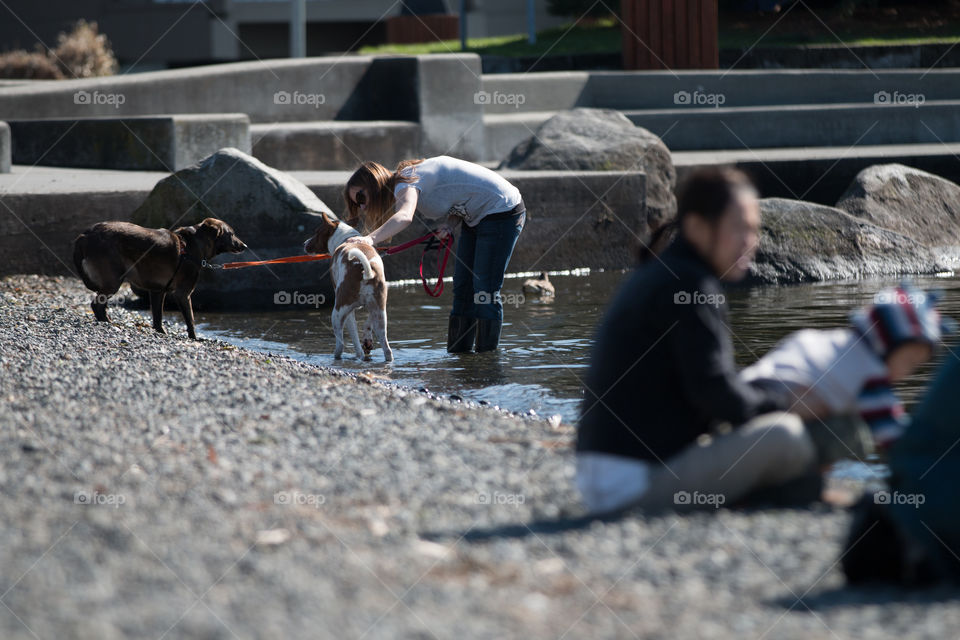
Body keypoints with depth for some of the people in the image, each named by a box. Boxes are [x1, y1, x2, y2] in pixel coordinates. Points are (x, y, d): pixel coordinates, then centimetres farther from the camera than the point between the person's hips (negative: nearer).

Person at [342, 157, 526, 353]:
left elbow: (404, 217, -44)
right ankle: (458, 352, 13)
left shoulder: (406, 181, -22)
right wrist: (448, 225, -15)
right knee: (462, 290, 9)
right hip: (476, 218, 10)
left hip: (502, 210, -10)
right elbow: (455, 200, 7)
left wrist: (370, 239, -59)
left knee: (485, 291, -9)